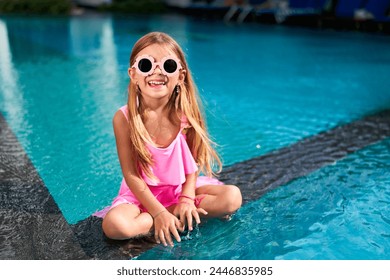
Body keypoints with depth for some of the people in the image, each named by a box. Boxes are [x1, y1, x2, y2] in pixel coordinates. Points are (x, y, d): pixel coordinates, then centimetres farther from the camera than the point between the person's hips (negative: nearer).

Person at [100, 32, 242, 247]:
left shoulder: (186, 113, -13)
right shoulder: (124, 118, -19)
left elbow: (193, 163, -6)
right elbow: (131, 174, -17)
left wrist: (187, 198, -19)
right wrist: (159, 213, -20)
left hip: (181, 187, 2)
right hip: (142, 194, -1)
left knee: (233, 197, -15)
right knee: (114, 225, -30)